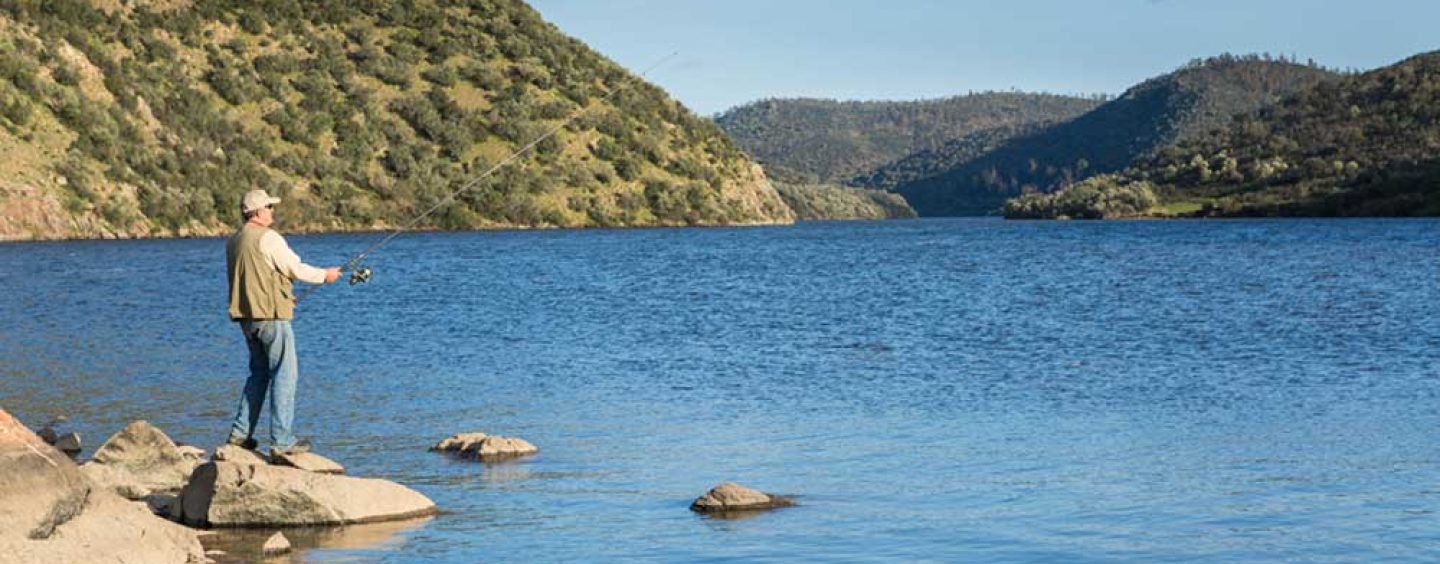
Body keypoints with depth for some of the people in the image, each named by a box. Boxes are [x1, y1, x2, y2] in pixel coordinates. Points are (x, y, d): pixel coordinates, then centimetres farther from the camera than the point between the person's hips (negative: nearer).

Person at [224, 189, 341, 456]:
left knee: (259, 372, 19)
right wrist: (324, 275, 7)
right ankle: (282, 439, -5)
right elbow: (295, 268, -10)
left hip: (246, 317, 8)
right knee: (284, 374, -3)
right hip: (271, 316, -8)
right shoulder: (268, 238, -13)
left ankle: (241, 433, 16)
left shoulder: (233, 242, 11)